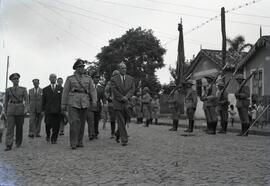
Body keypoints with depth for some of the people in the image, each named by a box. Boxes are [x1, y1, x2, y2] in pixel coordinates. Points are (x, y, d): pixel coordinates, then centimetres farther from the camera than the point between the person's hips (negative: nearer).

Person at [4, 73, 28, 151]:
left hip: (20, 109, 0)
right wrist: (5, 111, 11)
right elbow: (6, 101, 12)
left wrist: (26, 108, -18)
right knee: (10, 127, -9)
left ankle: (18, 143, 24)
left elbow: (26, 100, -3)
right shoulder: (8, 90, 6)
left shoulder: (23, 89, 3)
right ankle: (9, 145, -11)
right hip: (11, 109, 0)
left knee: (19, 127, 7)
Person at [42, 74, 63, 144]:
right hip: (48, 110, 0)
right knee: (48, 124, -7)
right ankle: (48, 135, 22)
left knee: (56, 126, -2)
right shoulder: (45, 89, 12)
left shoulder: (60, 89, 10)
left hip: (58, 111, 0)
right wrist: (43, 110, 4)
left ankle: (54, 139, 11)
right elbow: (43, 101, 11)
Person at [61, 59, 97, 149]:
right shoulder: (70, 78, 8)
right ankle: (73, 143, -9)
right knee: (74, 122, -14)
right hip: (73, 102, -2)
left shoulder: (88, 79, 13)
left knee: (82, 123, 6)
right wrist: (63, 105, 4)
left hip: (84, 103, 3)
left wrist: (94, 100, -13)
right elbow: (65, 92, 8)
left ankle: (79, 142, 16)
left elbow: (92, 90, 3)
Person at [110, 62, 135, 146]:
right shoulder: (114, 79, 2)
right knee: (121, 121, -7)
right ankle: (124, 140, -7)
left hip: (127, 103, 3)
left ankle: (118, 134, 32)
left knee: (124, 121, 8)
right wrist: (122, 98, -15)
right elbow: (115, 91, -6)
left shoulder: (131, 79, 11)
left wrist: (126, 97, -15)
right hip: (118, 103, -3)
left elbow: (132, 89, 0)